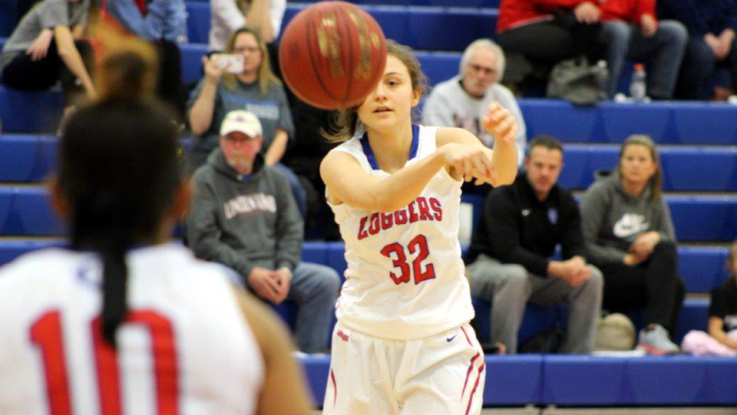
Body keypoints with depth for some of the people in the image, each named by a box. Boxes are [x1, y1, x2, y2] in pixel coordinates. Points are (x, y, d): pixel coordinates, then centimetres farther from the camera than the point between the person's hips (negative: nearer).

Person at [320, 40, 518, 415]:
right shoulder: (339, 163, -11)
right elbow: (381, 197, -34)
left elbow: (500, 175, -30)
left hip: (443, 343, -1)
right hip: (365, 340, 1)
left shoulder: (446, 141, -8)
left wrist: (504, 141, -53)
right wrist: (442, 157, -51)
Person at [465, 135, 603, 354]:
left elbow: (574, 245, 0)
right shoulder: (503, 197, -17)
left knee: (592, 277, -14)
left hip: (537, 273, 6)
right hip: (487, 265, -6)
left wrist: (577, 261, -28)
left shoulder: (564, 201, 5)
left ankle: (577, 355, -10)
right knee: (514, 276, -41)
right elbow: (507, 251, -26)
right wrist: (556, 269, -35)